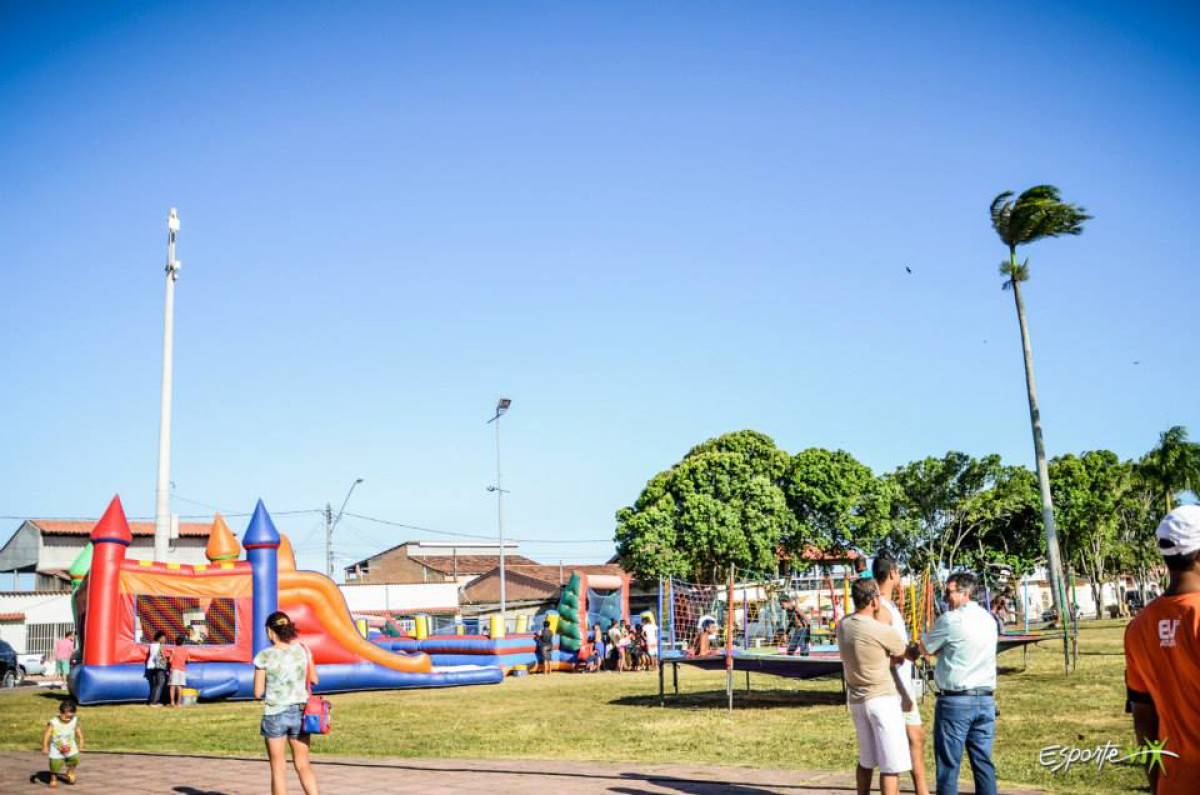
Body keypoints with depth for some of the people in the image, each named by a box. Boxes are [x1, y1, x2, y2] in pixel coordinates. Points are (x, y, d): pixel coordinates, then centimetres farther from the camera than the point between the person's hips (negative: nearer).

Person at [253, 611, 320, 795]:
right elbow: (314, 680, 8)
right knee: (303, 765, 12)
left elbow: (258, 692, -6)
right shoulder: (302, 650, -2)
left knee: (278, 768, 9)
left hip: (274, 714, -3)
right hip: (300, 712, 3)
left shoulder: (264, 657, -11)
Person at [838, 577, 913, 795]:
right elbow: (905, 654, 0)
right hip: (882, 699, -7)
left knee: (866, 760, 20)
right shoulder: (882, 631, -19)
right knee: (891, 764, -2)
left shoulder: (843, 625, 1)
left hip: (857, 700, 7)